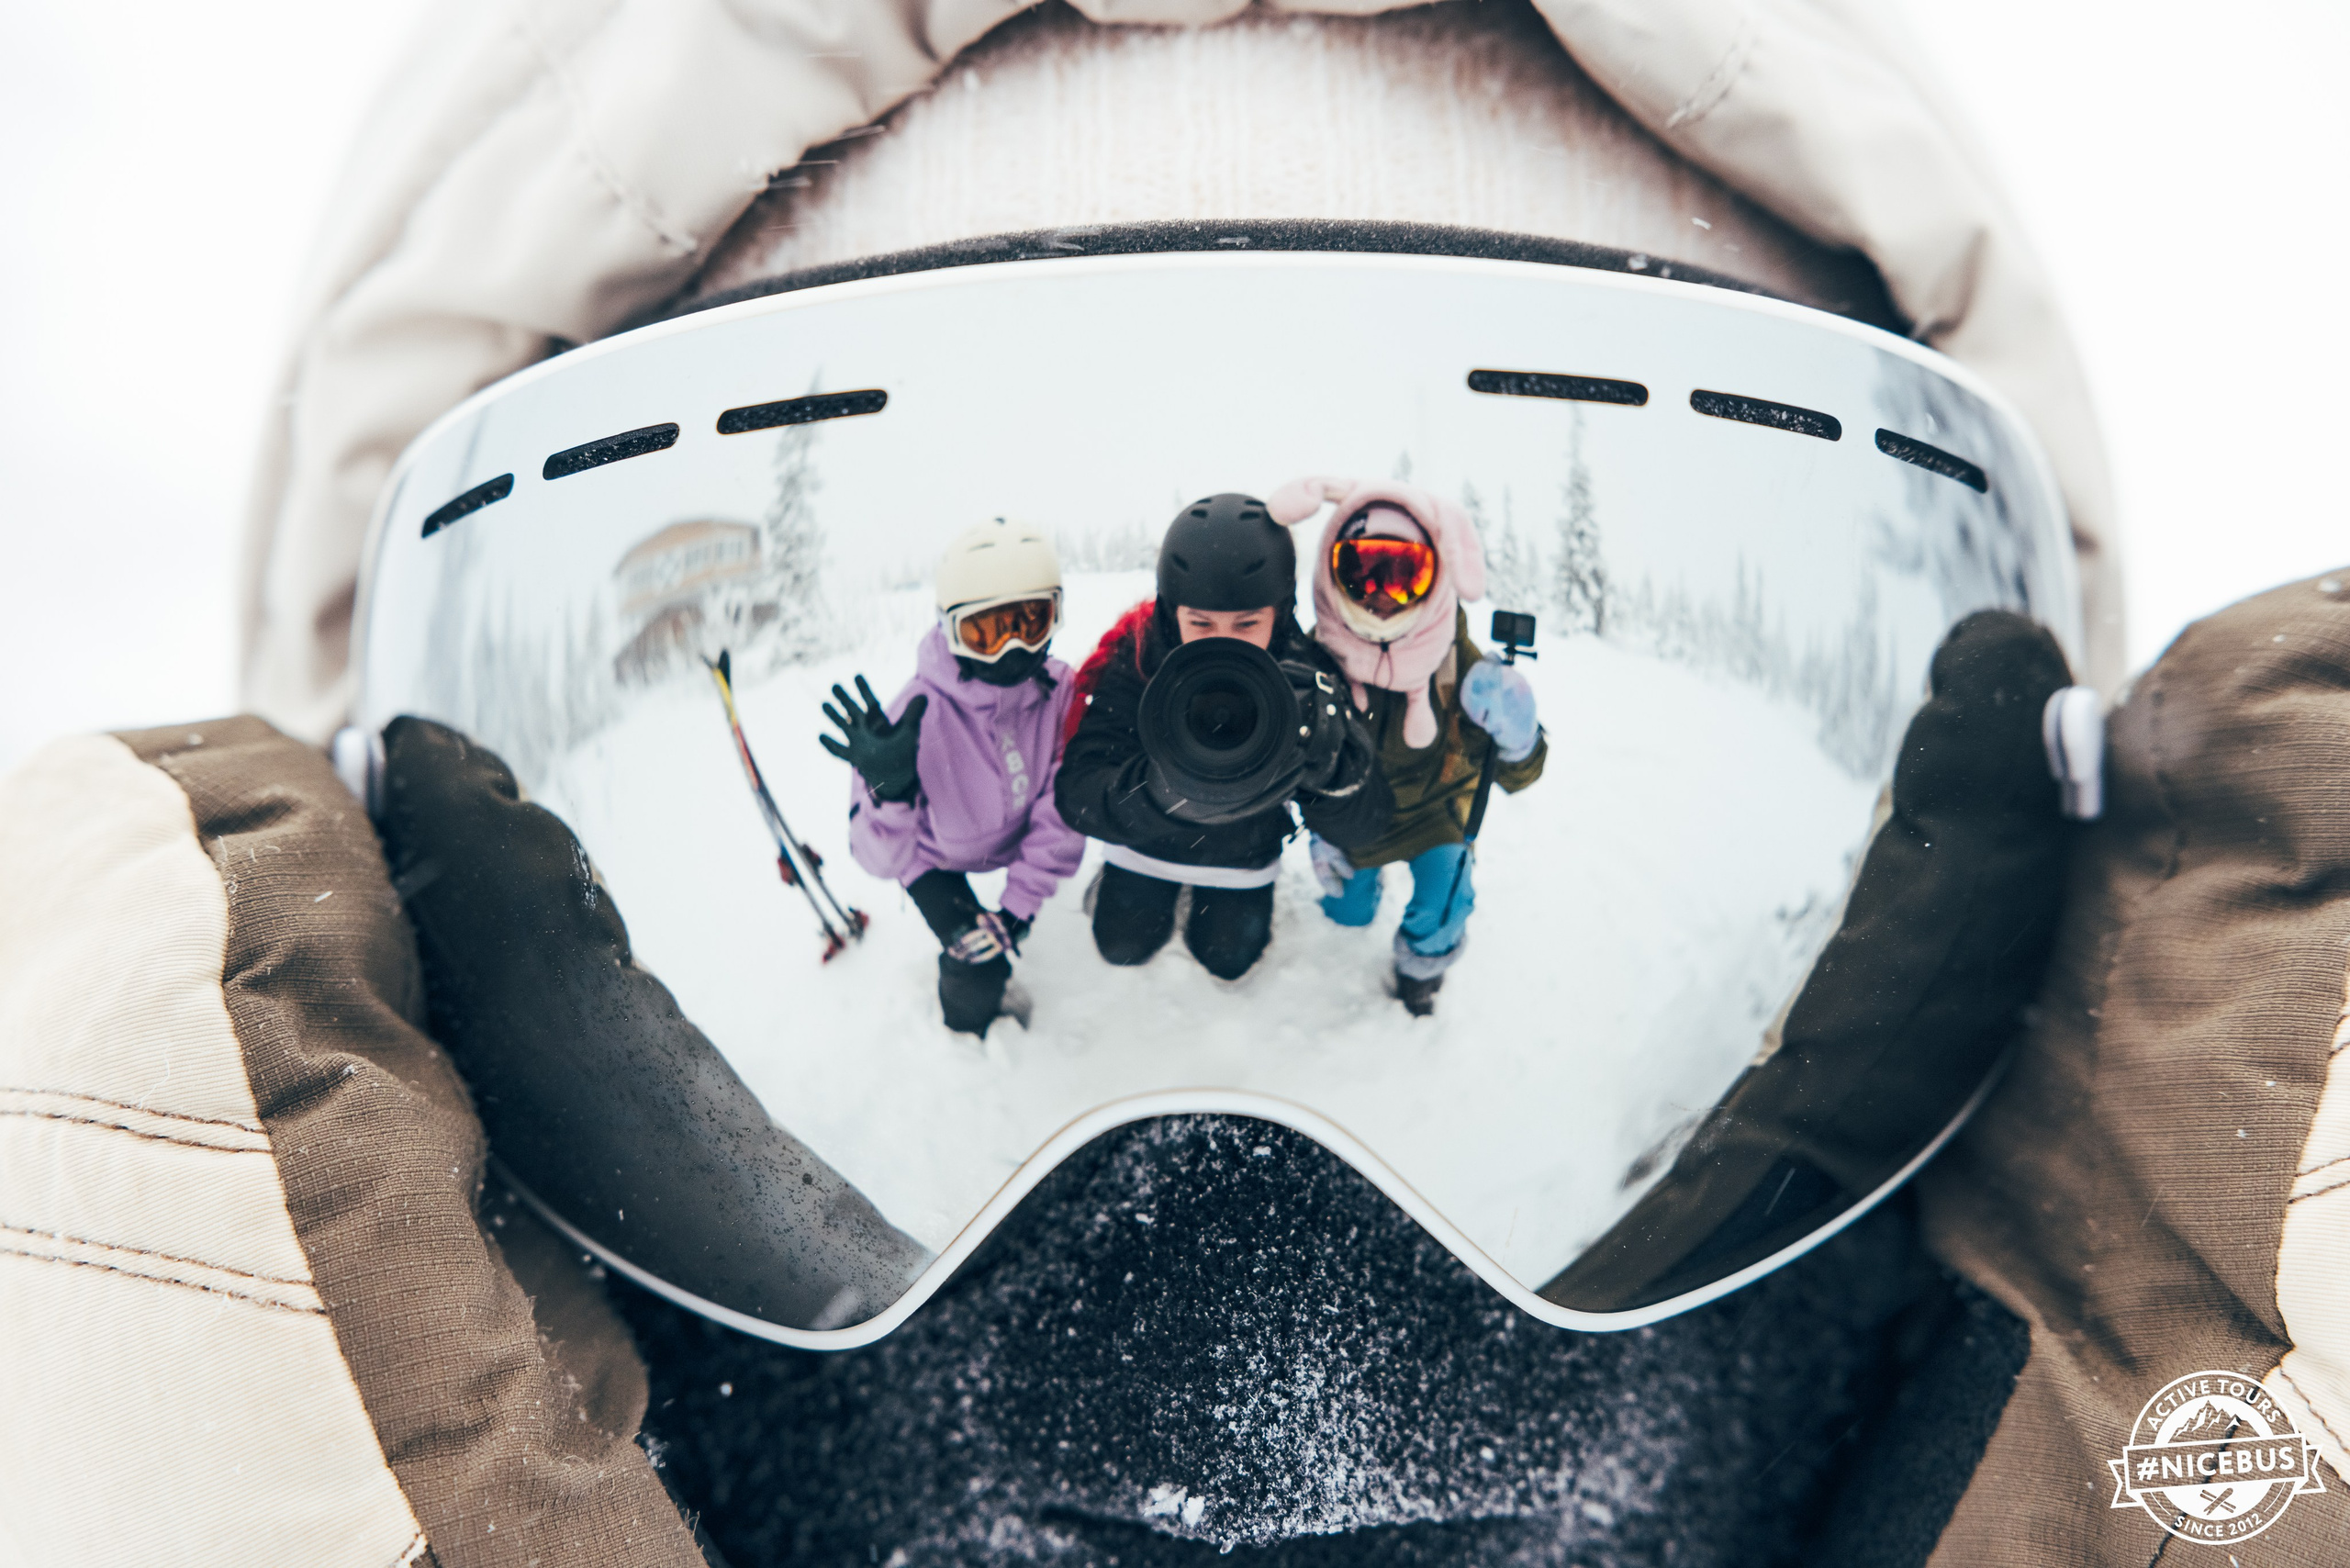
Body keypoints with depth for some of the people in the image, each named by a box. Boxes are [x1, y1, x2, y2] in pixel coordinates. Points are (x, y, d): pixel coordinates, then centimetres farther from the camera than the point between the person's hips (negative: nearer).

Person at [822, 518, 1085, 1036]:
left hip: (1013, 839, 4)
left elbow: (1061, 814, -16)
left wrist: (1019, 906, -18)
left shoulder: (1061, 691, -26)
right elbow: (883, 858, -32)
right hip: (937, 854, -4)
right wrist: (889, 793, -52)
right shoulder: (919, 715, -38)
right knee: (978, 977, -13)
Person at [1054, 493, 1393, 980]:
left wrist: (1328, 764, -60)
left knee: (1227, 958, 13)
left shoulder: (1303, 678, -32)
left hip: (1242, 851, 1)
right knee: (1122, 947, 12)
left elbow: (1363, 825, -36)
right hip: (1148, 842, -1)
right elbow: (1076, 797, -43)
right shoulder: (1137, 659, -34)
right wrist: (1162, 791, -65)